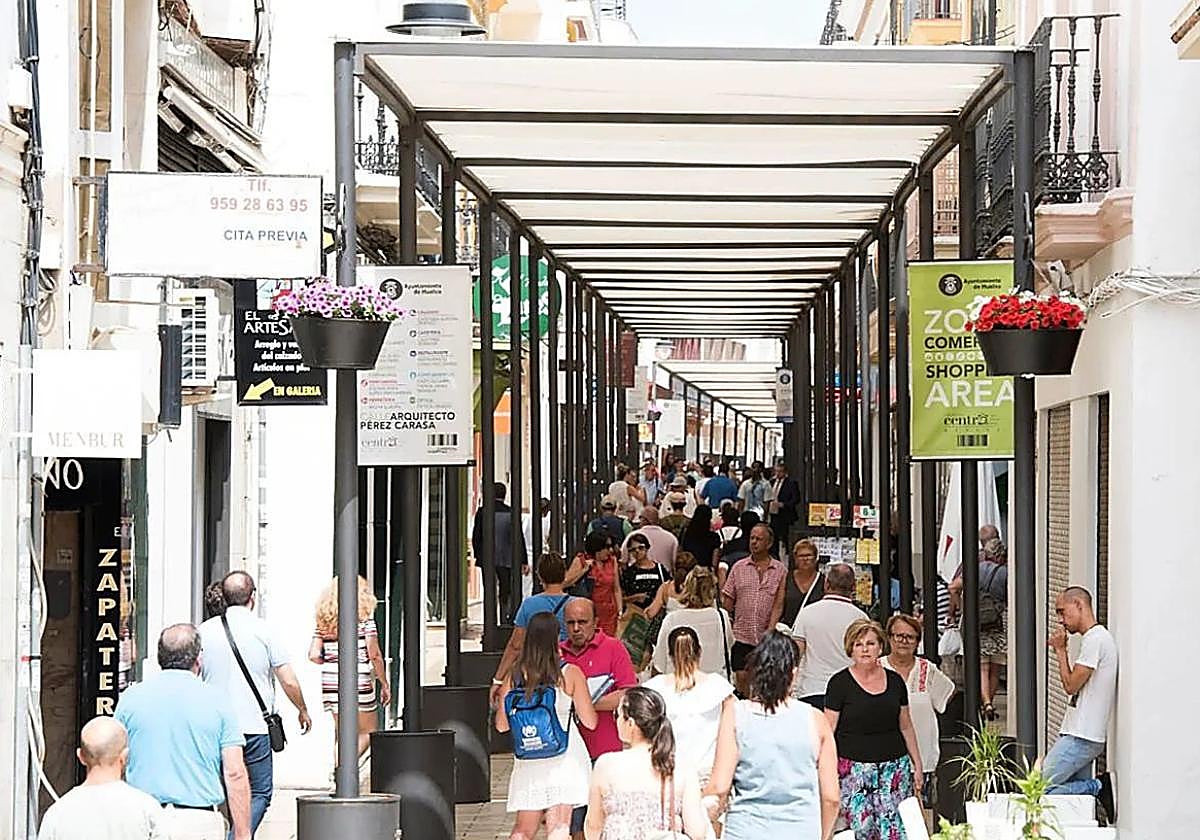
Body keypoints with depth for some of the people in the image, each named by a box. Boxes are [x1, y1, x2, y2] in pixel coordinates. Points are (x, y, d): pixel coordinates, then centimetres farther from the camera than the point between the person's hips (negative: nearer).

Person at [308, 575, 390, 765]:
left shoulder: (324, 619, 6)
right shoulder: (364, 616, -7)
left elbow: (313, 655, 1)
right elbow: (374, 655, -9)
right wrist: (384, 684, 0)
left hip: (330, 683, 4)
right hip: (358, 681, -4)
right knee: (367, 733, 9)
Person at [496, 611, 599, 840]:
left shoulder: (515, 677, 0)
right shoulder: (571, 674, -6)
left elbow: (501, 724, 5)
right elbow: (590, 721, -4)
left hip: (528, 760, 3)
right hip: (564, 759, -3)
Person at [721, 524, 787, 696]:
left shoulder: (780, 570, 4)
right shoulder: (739, 568, 9)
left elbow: (779, 604, -2)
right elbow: (727, 601, 9)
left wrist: (770, 631, -12)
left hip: (767, 638, -1)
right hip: (742, 635, 1)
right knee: (742, 676, -4)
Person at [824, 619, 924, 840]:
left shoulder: (895, 681, 10)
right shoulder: (840, 683, -1)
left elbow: (906, 728, 18)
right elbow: (828, 733, -2)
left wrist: (917, 766, 16)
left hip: (895, 766, 3)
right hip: (853, 768, -3)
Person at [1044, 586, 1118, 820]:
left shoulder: (1095, 639, -13)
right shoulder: (1102, 638, 19)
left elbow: (1071, 686, -14)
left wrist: (1060, 650, -3)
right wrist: (1061, 651, 14)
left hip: (1080, 738, -10)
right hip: (1084, 736, 10)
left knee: (1038, 791, -12)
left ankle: (1099, 787, -9)